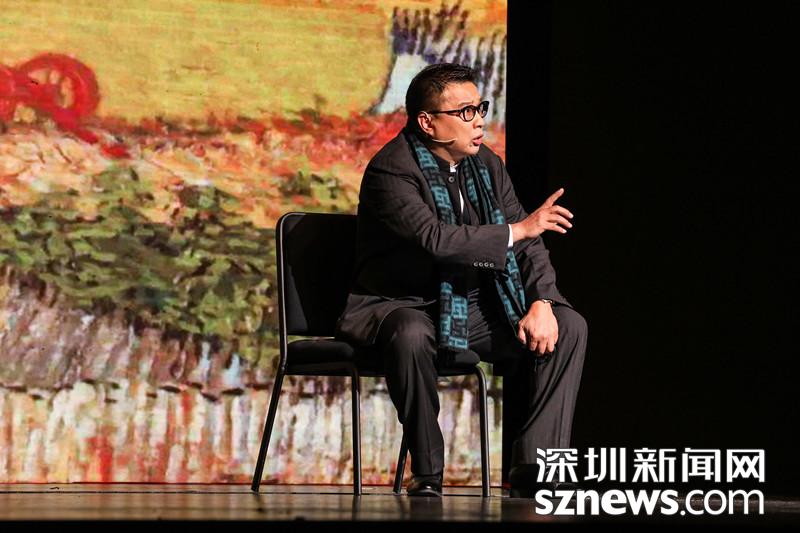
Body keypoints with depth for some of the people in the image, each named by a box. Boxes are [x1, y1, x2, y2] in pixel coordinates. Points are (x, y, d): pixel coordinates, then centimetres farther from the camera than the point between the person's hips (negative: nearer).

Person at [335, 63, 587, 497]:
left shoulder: (487, 165, 6)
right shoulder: (390, 171, -18)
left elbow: (527, 245, 5)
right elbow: (436, 239, -32)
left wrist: (541, 303, -13)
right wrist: (517, 230, -25)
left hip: (471, 308, 7)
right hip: (398, 306, -7)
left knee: (569, 327, -8)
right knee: (411, 336, -41)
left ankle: (531, 469, -10)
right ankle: (427, 473, -25)